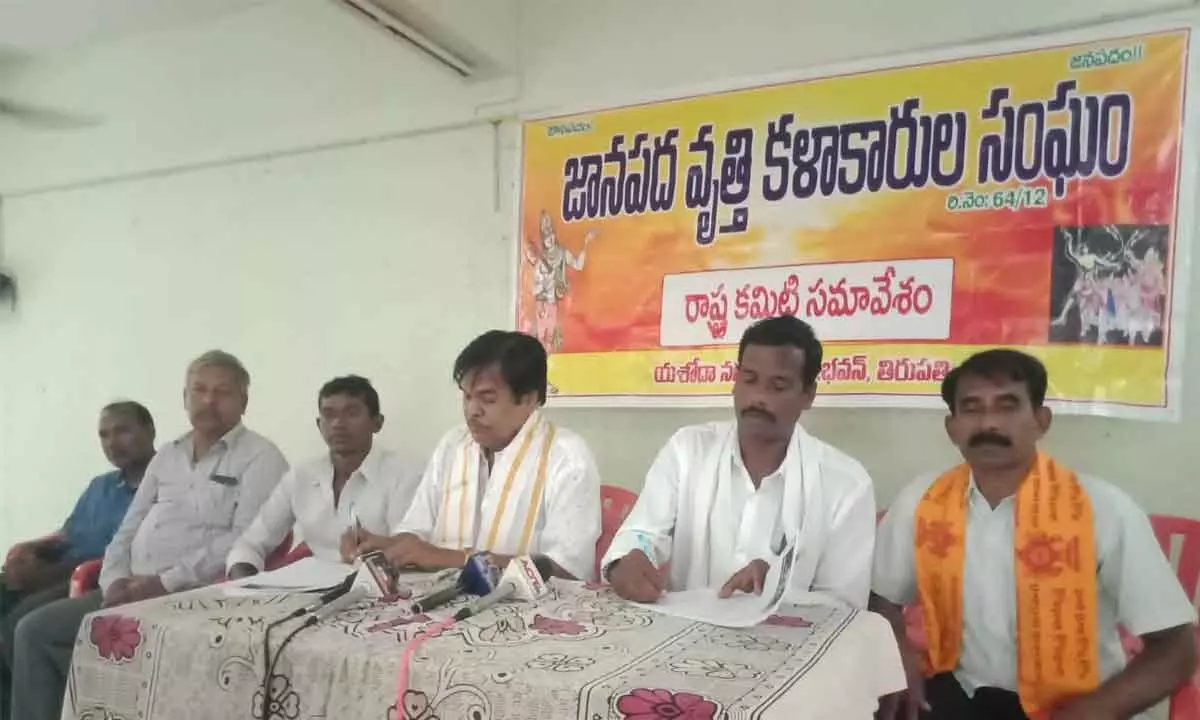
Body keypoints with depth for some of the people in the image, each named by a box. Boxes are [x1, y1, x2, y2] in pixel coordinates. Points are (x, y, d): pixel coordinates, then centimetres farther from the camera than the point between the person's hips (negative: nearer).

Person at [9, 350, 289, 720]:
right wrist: (115, 580, -1)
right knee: (34, 630, -2)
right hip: (131, 591, 8)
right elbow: (128, 529, 18)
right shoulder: (167, 455, 18)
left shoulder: (259, 457, -6)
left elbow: (246, 541, -16)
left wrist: (166, 582, -18)